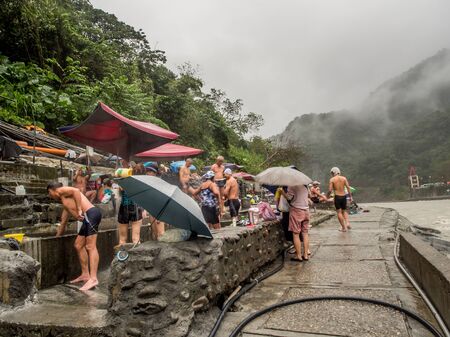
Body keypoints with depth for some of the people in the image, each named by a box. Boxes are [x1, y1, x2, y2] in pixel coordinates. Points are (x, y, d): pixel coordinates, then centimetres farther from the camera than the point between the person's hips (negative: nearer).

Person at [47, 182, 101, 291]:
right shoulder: (65, 202, 34)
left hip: (91, 214, -9)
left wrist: (79, 210, -18)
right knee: (78, 245, 15)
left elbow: (76, 191, -15)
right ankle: (85, 274, 20)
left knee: (90, 247, -14)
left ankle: (93, 279, -18)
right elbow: (63, 222, 40)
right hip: (87, 217, 9)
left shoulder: (61, 190, 8)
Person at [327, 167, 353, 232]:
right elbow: (348, 187, -2)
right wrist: (350, 196, 2)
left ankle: (343, 227, 6)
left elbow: (330, 190, -9)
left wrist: (327, 196, 6)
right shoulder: (344, 178, 4)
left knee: (339, 212, 5)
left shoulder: (332, 179, -4)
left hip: (337, 197, -4)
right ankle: (347, 223, 2)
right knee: (344, 211, 21)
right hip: (344, 196, 4)